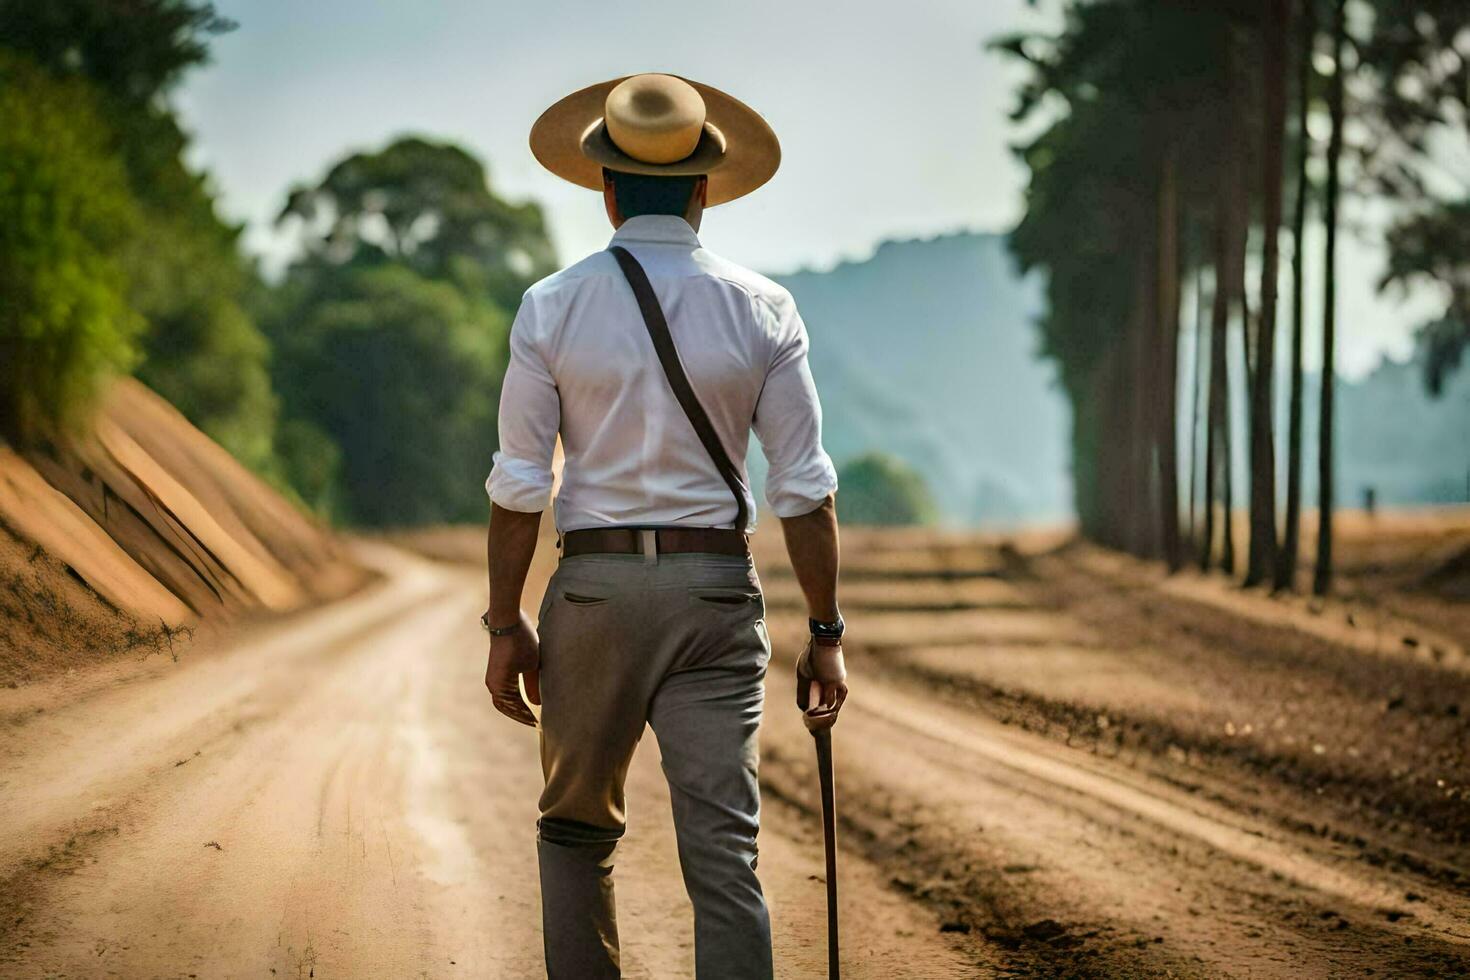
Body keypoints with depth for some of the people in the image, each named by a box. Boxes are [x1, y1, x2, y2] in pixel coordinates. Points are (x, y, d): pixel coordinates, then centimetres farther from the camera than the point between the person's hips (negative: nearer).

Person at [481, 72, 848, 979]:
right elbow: (806, 489, -1)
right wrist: (827, 631, 5)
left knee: (578, 831, 18)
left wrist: (506, 625, 5)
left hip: (594, 592, 0)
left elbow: (520, 486, -3)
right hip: (718, 595, 0)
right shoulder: (762, 310, 0)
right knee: (724, 853, -3)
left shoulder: (553, 307, -2)